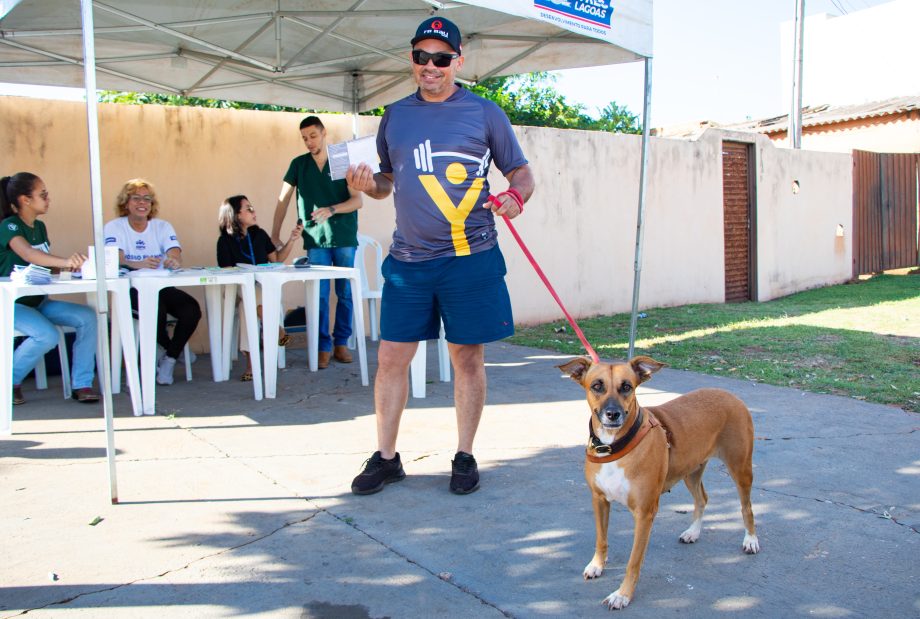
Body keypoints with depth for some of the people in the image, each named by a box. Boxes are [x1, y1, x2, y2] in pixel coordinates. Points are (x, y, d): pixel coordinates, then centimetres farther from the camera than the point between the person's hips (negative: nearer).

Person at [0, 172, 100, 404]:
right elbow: (27, 254, -36)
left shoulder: (40, 227, 10)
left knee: (87, 317, -15)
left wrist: (71, 264, -5)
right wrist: (64, 261, -53)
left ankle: (81, 385, -11)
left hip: (38, 301, 7)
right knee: (47, 335, -32)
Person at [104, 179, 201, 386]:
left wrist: (174, 261, -35)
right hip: (130, 289, -3)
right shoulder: (114, 228, 1)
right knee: (157, 309, -34)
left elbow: (176, 257, -8)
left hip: (162, 287, 3)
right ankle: (169, 348, -3)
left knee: (192, 309, -24)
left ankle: (169, 358, -2)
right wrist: (138, 264, -42)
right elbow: (116, 259, -18)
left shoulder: (162, 227, 10)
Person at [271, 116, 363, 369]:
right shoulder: (299, 164, 8)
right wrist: (274, 236, 3)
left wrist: (332, 210, -20)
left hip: (344, 237, 0)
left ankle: (341, 343, 15)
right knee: (319, 295, -3)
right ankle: (324, 346, 5)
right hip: (315, 239, 1)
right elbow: (283, 200, 8)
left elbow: (357, 200, -3)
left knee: (345, 293, 3)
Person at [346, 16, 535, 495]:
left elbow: (522, 172, 6)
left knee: (468, 357, 5)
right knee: (391, 357, 3)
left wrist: (515, 196, -16)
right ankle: (385, 457, 18)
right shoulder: (395, 116, 12)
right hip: (408, 259, 3)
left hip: (470, 258, -3)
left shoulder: (484, 113, 2)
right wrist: (367, 184, -3)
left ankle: (464, 456, 21)